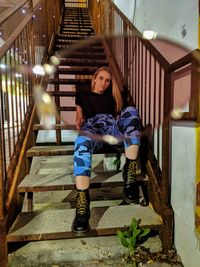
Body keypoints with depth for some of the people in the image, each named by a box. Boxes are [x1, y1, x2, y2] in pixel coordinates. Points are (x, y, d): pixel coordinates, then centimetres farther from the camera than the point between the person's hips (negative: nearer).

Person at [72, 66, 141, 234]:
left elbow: (125, 113, 28)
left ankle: (130, 172, -35)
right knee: (82, 142, -39)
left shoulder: (114, 95, 37)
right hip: (93, 128, -1)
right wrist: (79, 122, 3)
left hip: (114, 127, 2)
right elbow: (80, 117, 27)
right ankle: (82, 203, -45)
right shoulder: (83, 96, 34)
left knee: (131, 111, -32)